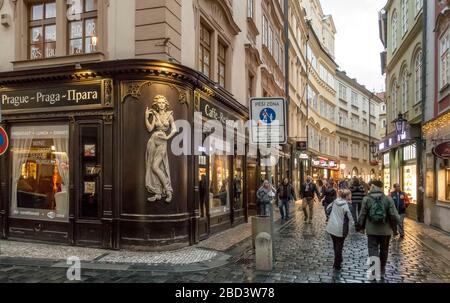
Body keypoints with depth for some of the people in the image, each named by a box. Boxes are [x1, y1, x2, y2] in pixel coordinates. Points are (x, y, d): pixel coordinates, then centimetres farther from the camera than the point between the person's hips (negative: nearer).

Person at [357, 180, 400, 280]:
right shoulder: (388, 199, -7)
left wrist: (359, 227, 11)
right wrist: (398, 220, 13)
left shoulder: (366, 199, -7)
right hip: (386, 230, 2)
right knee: (384, 251, 19)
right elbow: (394, 215, -10)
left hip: (371, 231, -1)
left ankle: (374, 271, -19)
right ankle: (382, 272, 34)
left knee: (373, 251, 2)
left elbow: (362, 216, -4)